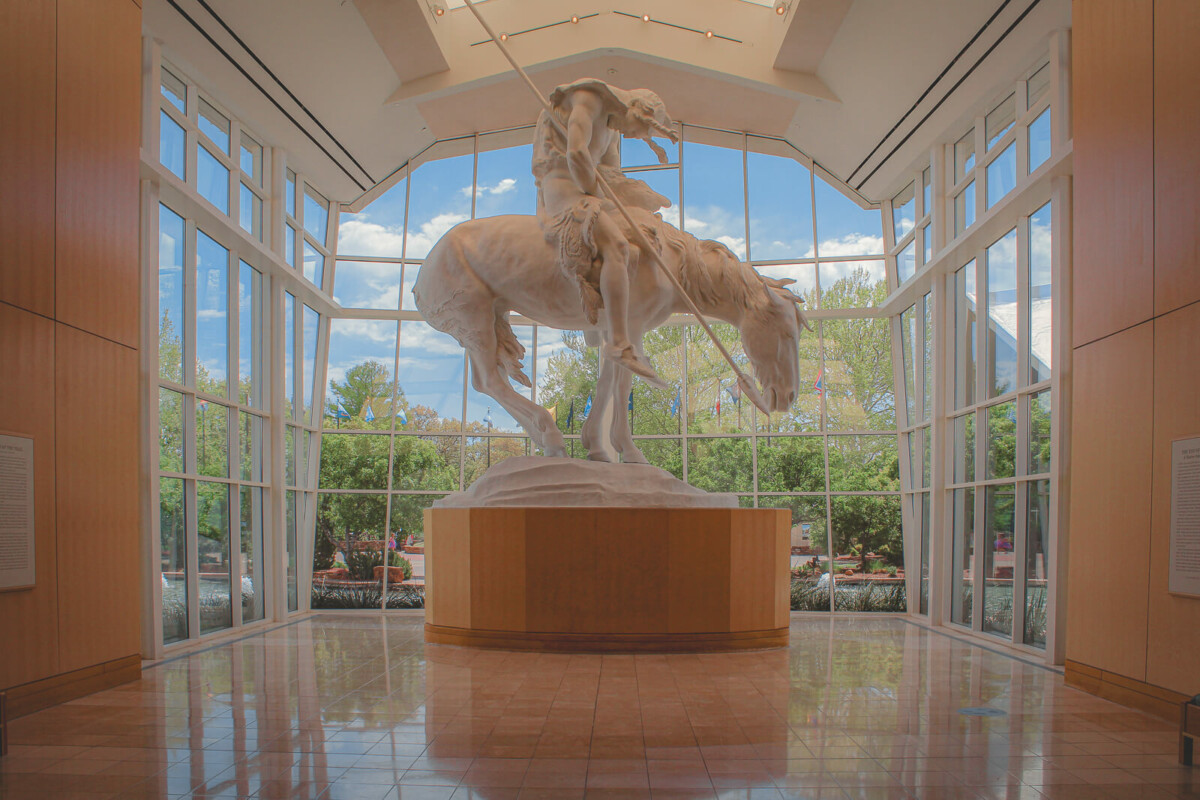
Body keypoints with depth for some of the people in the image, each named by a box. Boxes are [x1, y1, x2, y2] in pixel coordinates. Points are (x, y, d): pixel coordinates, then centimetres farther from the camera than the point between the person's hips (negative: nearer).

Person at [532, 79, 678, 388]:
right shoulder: (590, 98, -7)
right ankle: (619, 343, -38)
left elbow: (614, 177, 20)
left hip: (586, 190, 11)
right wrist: (596, 196, -12)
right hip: (563, 187, -11)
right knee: (616, 247, -31)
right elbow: (576, 153, -22)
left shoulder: (612, 127, 22)